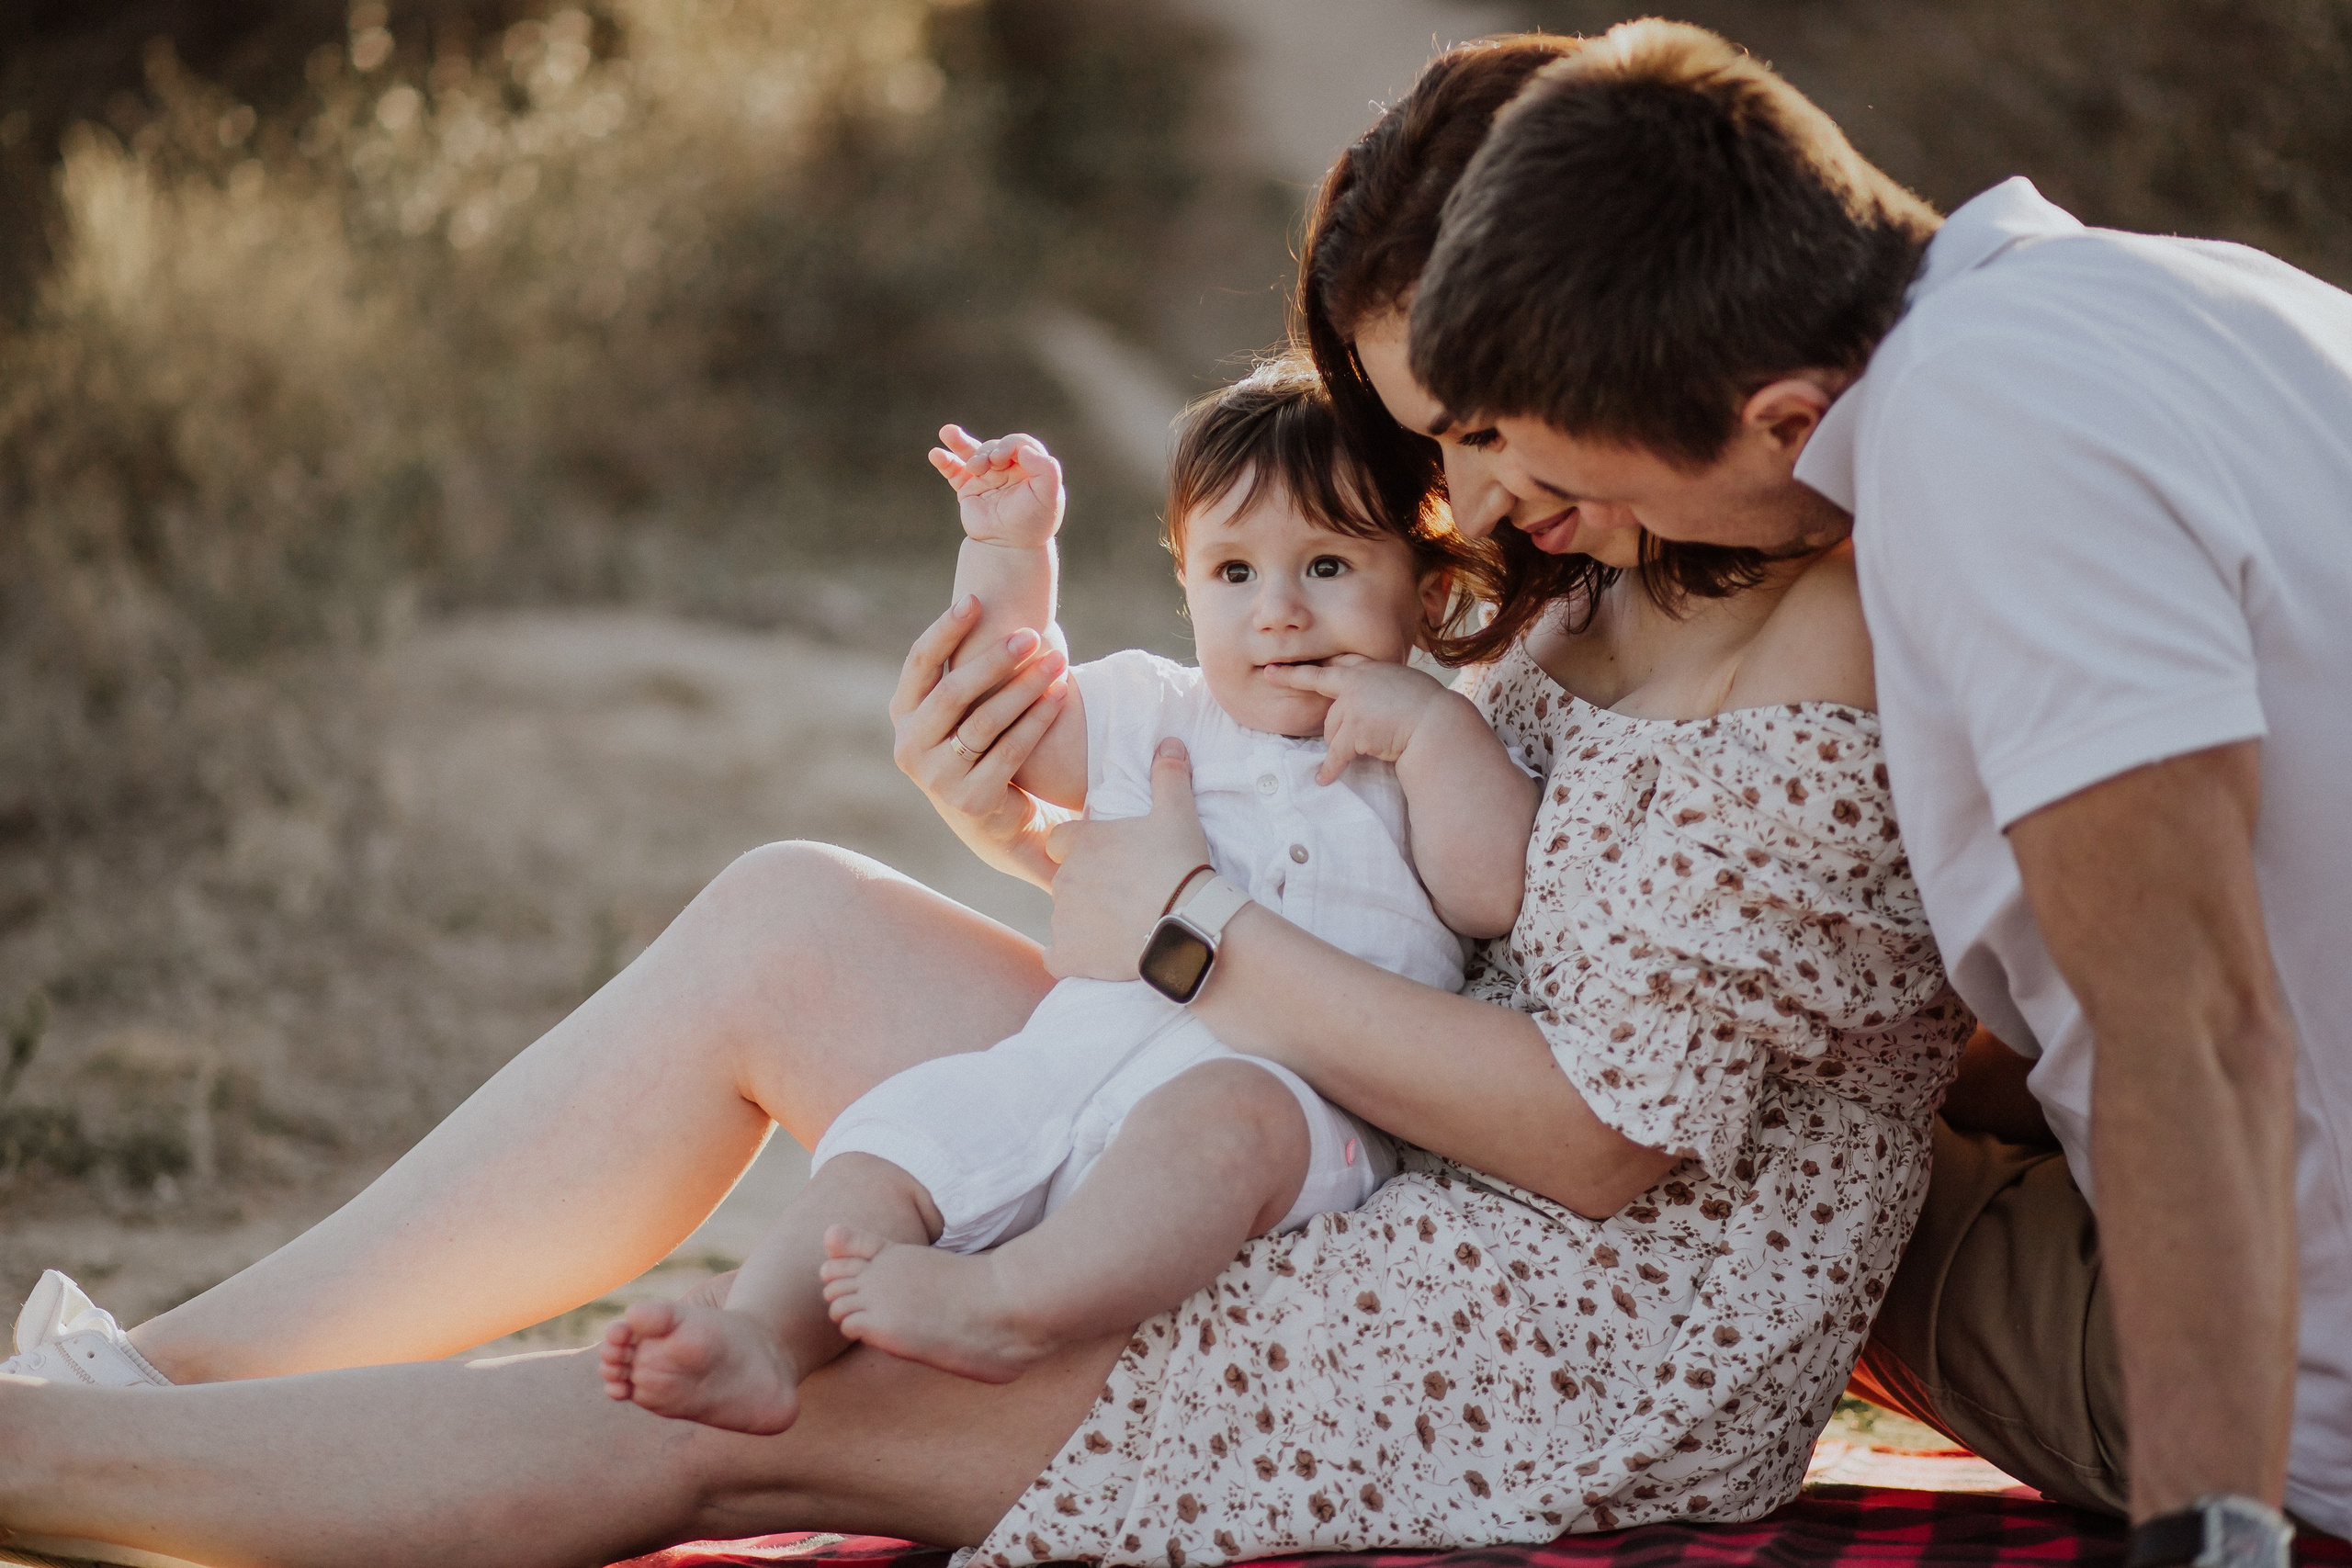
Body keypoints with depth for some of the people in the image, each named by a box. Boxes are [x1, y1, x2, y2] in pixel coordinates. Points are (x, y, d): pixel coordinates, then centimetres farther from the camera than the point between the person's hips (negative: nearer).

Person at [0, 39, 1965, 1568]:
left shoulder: (1836, 628, -16)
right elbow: (1426, 927, 11)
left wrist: (1198, 935, -13)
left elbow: (1603, 1128, -20)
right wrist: (1045, 832, -4)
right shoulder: (1606, 600, 14)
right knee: (789, 923, -4)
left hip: (1569, 1384, -9)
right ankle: (160, 1367, -1)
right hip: (1377, 1246, 9)